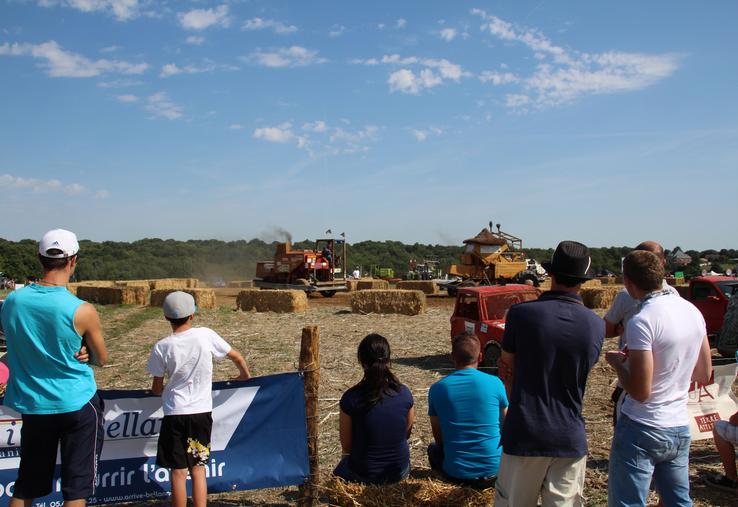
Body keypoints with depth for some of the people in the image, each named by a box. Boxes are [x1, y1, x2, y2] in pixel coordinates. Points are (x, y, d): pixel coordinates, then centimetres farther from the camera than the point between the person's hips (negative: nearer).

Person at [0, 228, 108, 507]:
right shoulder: (81, 311, -19)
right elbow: (102, 359, -5)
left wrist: (69, 352, 2)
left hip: (32, 403, 5)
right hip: (78, 405, -4)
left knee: (26, 484, 18)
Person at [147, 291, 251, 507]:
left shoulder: (161, 347, -9)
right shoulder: (206, 335, -7)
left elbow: (157, 388, 1)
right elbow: (237, 357, 3)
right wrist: (245, 375, 23)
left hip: (175, 414, -2)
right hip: (202, 412, 2)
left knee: (179, 472, 7)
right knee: (198, 469, 12)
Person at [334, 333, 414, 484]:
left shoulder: (351, 398, -20)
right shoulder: (404, 393, -12)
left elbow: (346, 446, -8)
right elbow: (407, 434, 4)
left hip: (363, 475, -2)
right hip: (400, 472, 2)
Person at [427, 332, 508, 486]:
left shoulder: (437, 389, -5)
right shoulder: (495, 383, -7)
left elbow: (438, 438, 4)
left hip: (456, 473, 1)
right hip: (494, 469, 0)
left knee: (434, 449, 32)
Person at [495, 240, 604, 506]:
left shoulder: (521, 313, -12)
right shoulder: (596, 325, -3)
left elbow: (506, 370, -1)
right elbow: (579, 374, 8)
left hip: (524, 434, -2)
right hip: (570, 439, 3)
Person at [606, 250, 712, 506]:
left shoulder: (642, 321, -21)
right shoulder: (693, 311, 2)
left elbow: (639, 392, -20)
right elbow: (704, 375, 13)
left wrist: (618, 363, -4)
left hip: (642, 429, -7)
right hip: (680, 429, 7)